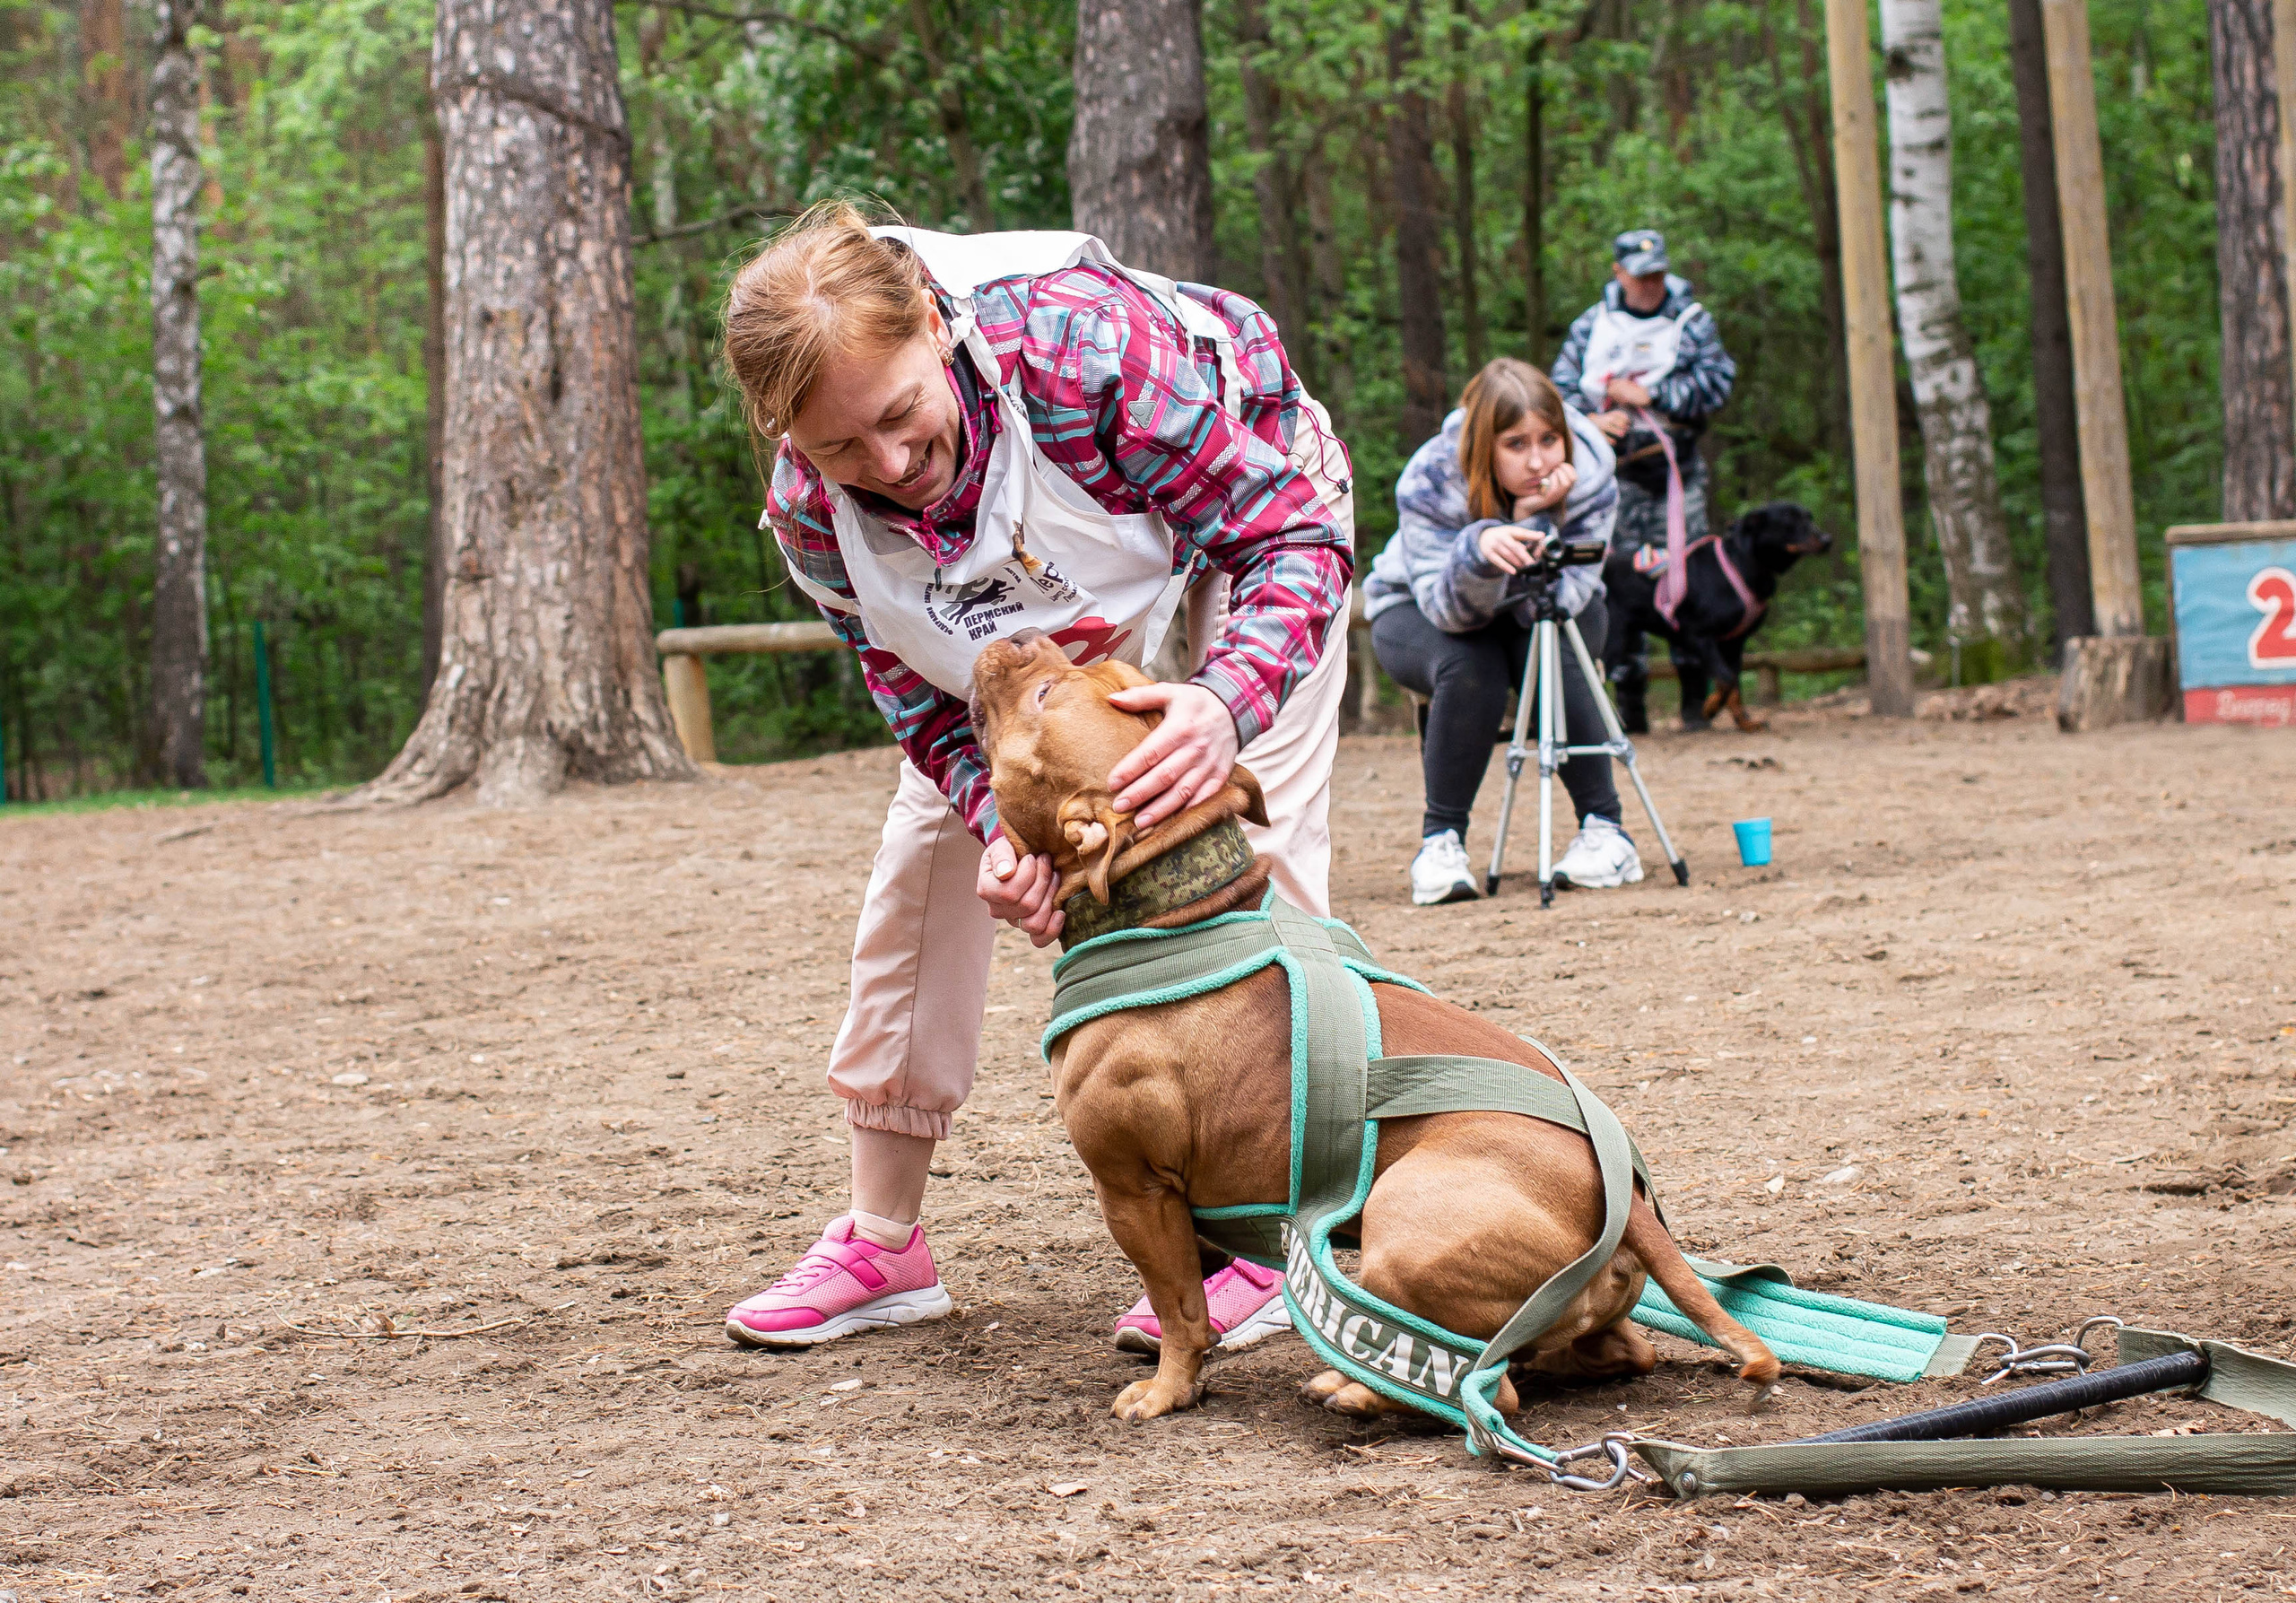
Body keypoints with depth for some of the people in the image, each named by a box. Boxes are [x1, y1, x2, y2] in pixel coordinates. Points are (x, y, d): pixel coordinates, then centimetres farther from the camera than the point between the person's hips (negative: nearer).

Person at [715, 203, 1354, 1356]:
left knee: (1255, 840, -17)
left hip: (1247, 489, -4)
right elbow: (928, 696, -19)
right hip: (1042, 601, 4)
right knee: (929, 850, -1)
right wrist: (1000, 826, -42)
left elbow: (1293, 538, -40)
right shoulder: (814, 511, -31)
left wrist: (1226, 700, -60)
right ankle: (884, 1246, 9)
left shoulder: (1085, 342, -46)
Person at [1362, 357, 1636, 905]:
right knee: (1470, 669, -34)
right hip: (1417, 613, -2)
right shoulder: (1429, 481, -29)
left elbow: (1554, 606, -29)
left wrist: (1534, 523, -43)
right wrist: (1478, 548, -53)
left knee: (1555, 660, -31)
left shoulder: (1589, 479, -25)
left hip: (1551, 615, 2)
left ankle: (1604, 829, -20)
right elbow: (1454, 612, -33)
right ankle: (1440, 840, -21)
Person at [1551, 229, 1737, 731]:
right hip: (1613, 473, 1)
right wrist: (1594, 421, -9)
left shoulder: (1691, 320, 8)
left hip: (1678, 472, -1)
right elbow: (1560, 388, 10)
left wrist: (1649, 395, -9)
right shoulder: (1591, 325, 12)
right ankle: (1629, 698, 5)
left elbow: (1718, 381, -4)